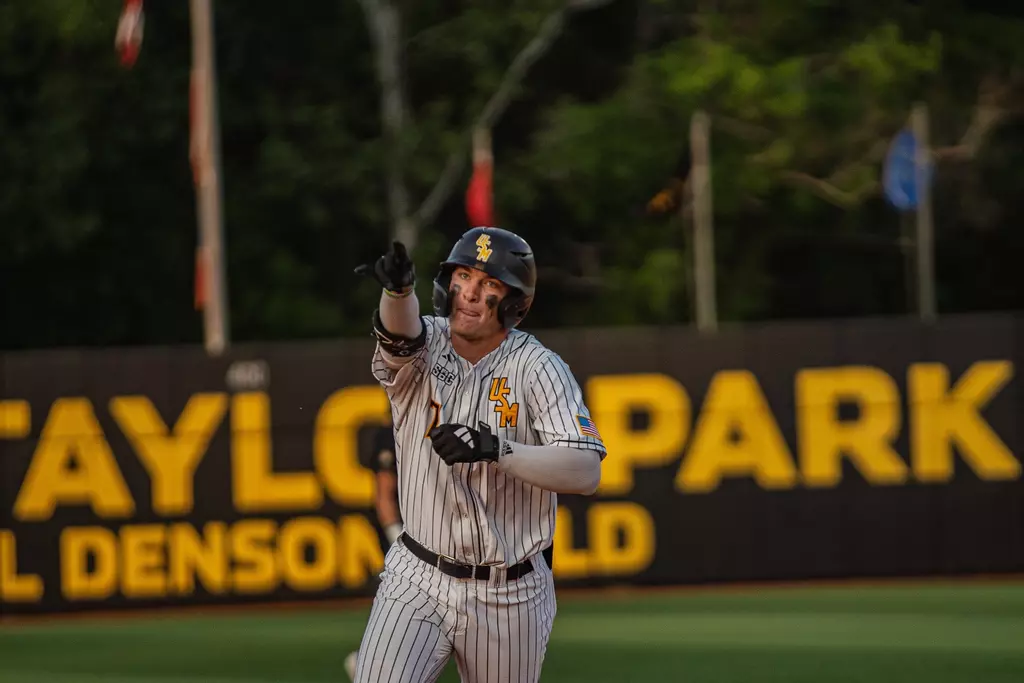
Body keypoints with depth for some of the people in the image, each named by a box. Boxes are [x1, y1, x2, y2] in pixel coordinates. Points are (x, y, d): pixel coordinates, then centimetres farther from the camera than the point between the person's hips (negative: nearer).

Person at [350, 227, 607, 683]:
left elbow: (586, 473, -19)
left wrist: (496, 448, -32)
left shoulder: (537, 368, -9)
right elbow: (400, 333, -30)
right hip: (416, 578, 1)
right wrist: (398, 289, -53)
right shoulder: (424, 347, -4)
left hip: (510, 594, -1)